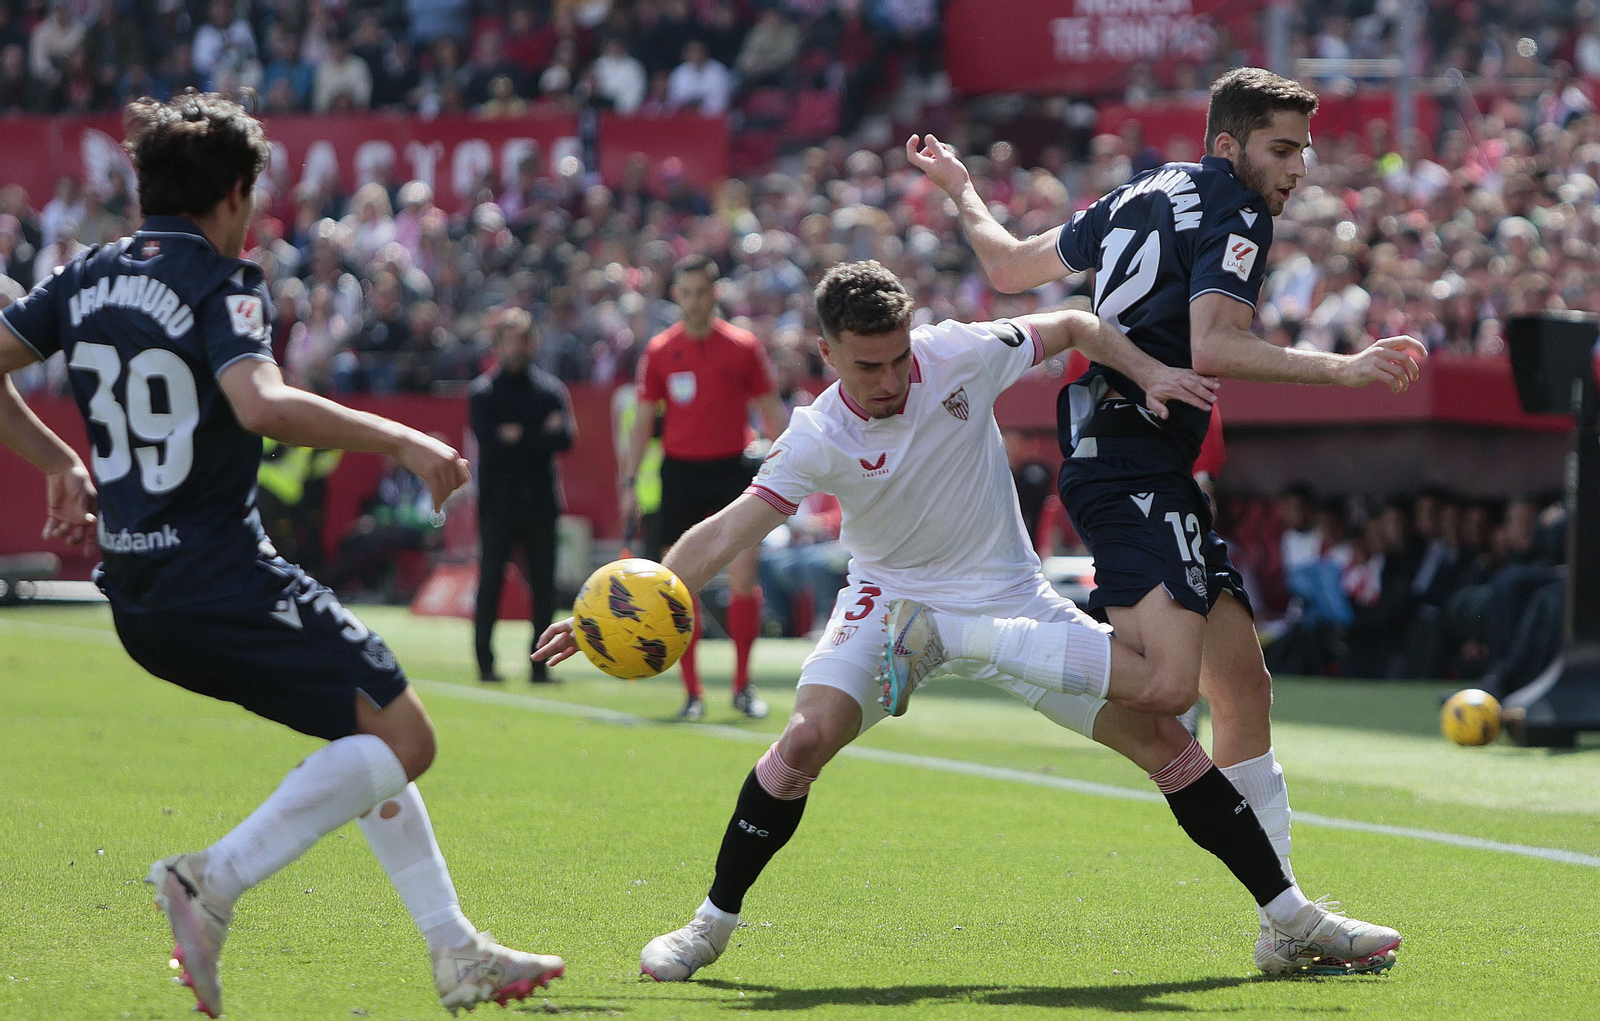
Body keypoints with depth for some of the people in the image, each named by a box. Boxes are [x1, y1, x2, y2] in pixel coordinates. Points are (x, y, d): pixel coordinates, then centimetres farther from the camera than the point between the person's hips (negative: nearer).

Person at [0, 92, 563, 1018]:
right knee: (402, 740, -5)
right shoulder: (220, 280, -11)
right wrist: (401, 440, -21)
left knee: (371, 731, 19)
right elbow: (262, 404, -28)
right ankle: (216, 880, -18)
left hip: (135, 588, 9)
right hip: (222, 579, -9)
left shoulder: (89, 279, 11)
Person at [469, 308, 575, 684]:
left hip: (540, 501, 2)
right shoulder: (482, 391, 4)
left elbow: (565, 438, -5)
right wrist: (542, 434, -8)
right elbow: (488, 442, -11)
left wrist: (519, 436, -10)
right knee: (491, 582, -4)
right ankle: (485, 662, 1)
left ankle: (540, 663, 5)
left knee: (544, 585, 0)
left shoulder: (551, 388, 10)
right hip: (498, 501, -2)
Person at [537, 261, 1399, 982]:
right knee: (811, 732, -27)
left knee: (1161, 729, -7)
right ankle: (711, 925, -8)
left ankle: (1291, 923, 3)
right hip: (890, 599, -1)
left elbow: (1073, 329, 1)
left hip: (1010, 604, 2)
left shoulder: (959, 355, -14)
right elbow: (730, 530, -22)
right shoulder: (818, 439, -17)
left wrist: (1150, 372, -15)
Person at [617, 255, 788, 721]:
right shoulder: (659, 352, 5)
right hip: (680, 473, 1)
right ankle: (692, 691, 7)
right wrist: (628, 481, 3)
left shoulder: (744, 347, 1)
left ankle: (743, 685, 2)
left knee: (743, 574, -12)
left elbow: (772, 411, 7)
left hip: (731, 471, -1)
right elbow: (643, 421, 10)